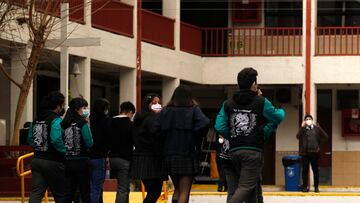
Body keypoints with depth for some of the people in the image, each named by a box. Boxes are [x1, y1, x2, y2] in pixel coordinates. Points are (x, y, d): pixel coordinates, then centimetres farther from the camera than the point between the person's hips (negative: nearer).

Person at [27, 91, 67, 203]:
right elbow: (56, 140, -25)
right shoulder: (56, 120, -13)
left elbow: (30, 139, 14)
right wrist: (65, 152, -11)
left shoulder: (36, 119, 9)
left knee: (36, 193, 0)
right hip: (53, 162, -6)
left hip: (37, 160, 6)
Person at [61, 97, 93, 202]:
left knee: (69, 193, 7)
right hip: (81, 161, -5)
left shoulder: (64, 124, 5)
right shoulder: (82, 123, -10)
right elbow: (89, 143, -12)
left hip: (67, 161, 5)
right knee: (85, 192, 4)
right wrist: (87, 125, -1)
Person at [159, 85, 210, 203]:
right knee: (184, 191, -1)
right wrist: (197, 138, -6)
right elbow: (204, 123, -21)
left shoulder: (165, 111, 6)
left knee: (177, 189, 19)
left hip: (170, 154, 4)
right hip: (188, 154, -3)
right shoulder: (193, 110, -4)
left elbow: (159, 130, -3)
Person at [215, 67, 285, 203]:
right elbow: (277, 117, 2)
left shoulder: (228, 104, 6)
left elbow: (220, 127, -2)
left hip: (235, 150, 5)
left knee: (251, 185, 20)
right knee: (245, 186, -8)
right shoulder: (261, 102, -5)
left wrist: (233, 136, 14)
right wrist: (281, 111, 25)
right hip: (253, 151, -5)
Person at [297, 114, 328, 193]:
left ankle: (316, 187, 8)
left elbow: (325, 136, 5)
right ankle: (305, 186, 7)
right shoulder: (302, 129, 5)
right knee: (305, 170, 1)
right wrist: (302, 127, -14)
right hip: (305, 152, 0)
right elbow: (298, 136, -12)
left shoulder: (317, 128, 6)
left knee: (315, 170, 3)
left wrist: (319, 143, -1)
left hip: (314, 152, 0)